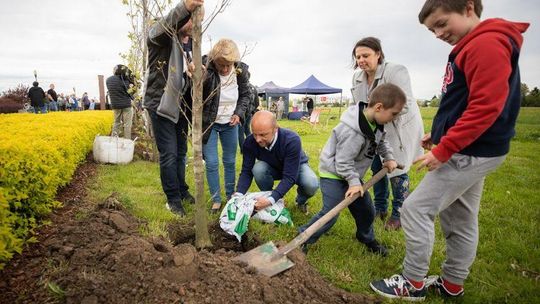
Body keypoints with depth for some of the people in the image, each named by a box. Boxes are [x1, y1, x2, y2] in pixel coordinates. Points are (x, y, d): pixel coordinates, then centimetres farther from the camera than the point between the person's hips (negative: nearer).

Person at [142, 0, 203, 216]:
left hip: (181, 107, 7)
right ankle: (173, 199, 12)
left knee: (181, 153, 15)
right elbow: (164, 26, -32)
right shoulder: (161, 36, -7)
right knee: (168, 154, -3)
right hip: (161, 105, -6)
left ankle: (182, 191, 30)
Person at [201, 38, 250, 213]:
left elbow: (246, 95, 3)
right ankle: (216, 200, 17)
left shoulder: (241, 70, -13)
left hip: (230, 123, 3)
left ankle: (231, 196, 31)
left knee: (230, 162, 13)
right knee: (211, 163, -1)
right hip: (209, 123, -2)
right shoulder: (205, 68, -23)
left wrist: (239, 113, -10)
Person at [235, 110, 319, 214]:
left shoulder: (292, 140, -38)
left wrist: (271, 199, -50)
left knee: (312, 185, -33)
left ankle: (301, 200, 6)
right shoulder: (250, 142, -28)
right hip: (272, 168, 2)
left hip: (296, 167, -2)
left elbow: (289, 177, -39)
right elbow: (246, 171, -21)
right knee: (258, 169, -32)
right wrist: (239, 194, -38)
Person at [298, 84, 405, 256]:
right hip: (333, 173, -9)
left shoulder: (375, 122, -5)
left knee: (366, 210, 16)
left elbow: (381, 141, 17)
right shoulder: (352, 131, -34)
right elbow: (343, 161, -28)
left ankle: (367, 239, 41)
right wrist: (354, 182, -26)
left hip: (351, 174, 9)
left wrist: (389, 157, 7)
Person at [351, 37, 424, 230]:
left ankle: (398, 214, 15)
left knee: (397, 170, -1)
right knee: (377, 168, 12)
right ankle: (380, 209, 29)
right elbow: (358, 106, 9)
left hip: (400, 129, -6)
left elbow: (405, 105, -28)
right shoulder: (357, 78, -1)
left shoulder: (395, 72, -23)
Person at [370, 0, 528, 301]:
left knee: (416, 209, -5)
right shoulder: (471, 46, 15)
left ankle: (414, 283, 10)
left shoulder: (488, 43, -17)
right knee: (461, 220, 16)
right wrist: (440, 135, 13)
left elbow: (486, 107, -24)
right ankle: (452, 284, 30)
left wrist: (443, 150, -22)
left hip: (470, 153, -10)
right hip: (470, 150, 10)